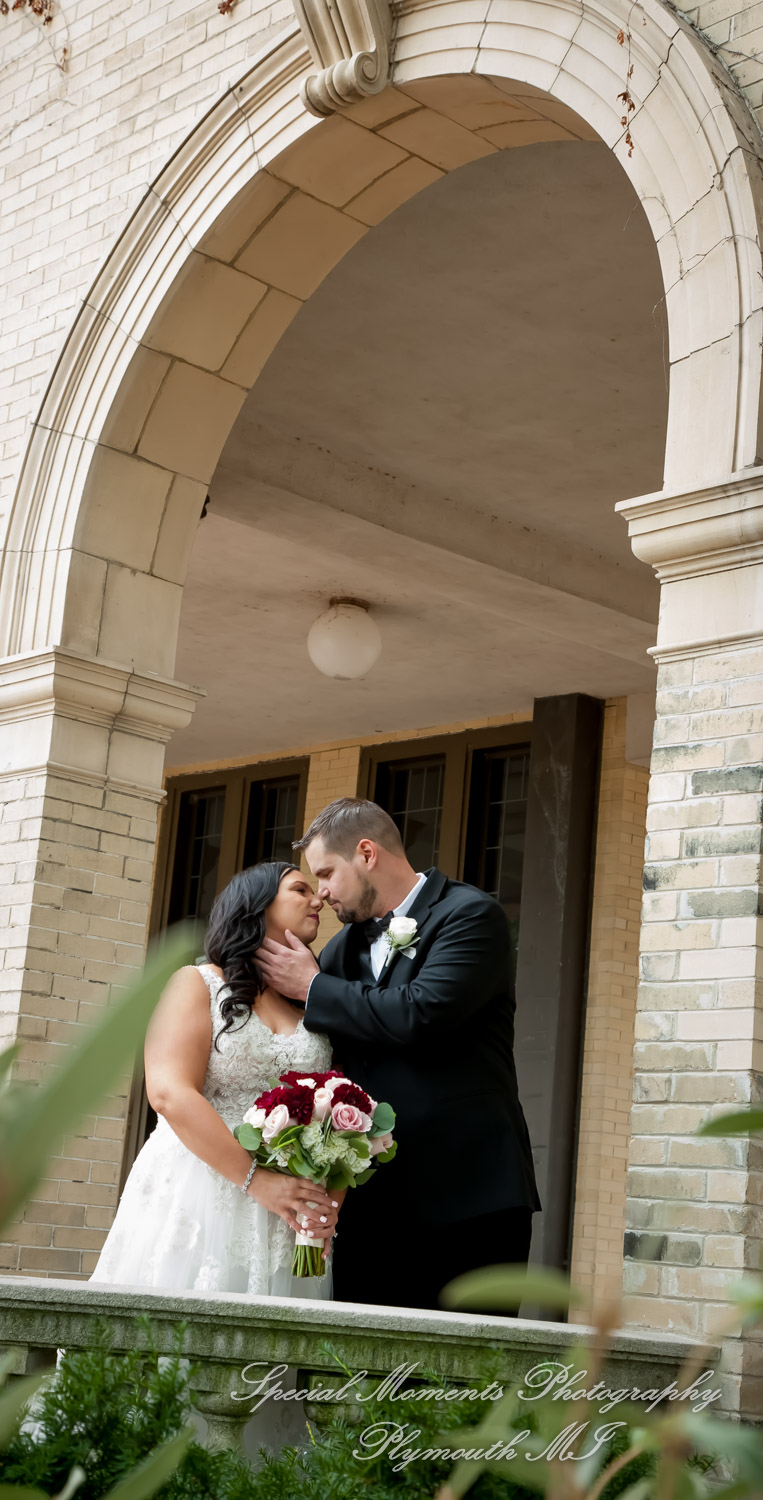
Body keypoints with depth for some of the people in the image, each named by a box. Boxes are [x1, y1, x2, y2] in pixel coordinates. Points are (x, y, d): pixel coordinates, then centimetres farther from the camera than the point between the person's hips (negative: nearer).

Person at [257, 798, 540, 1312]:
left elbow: (420, 1013, -20)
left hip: (466, 1197, -7)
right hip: (373, 1202, 7)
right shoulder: (351, 940, 18)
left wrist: (313, 989, -8)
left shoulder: (472, 915, -5)